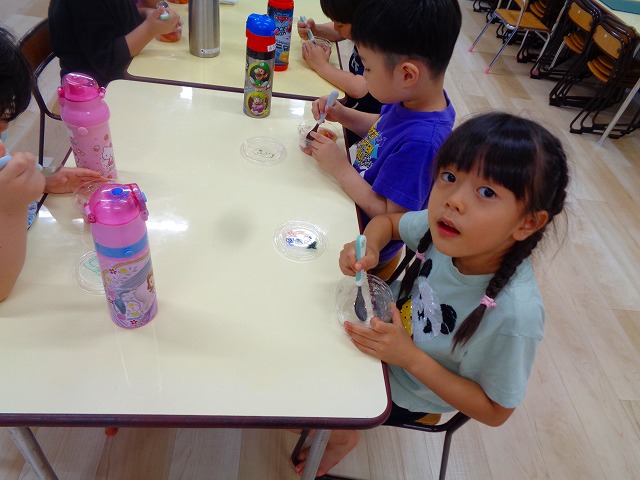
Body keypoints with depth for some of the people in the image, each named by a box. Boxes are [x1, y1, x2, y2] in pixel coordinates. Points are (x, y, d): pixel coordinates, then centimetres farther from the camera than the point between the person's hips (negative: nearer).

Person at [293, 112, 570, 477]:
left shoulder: (514, 314, -37)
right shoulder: (446, 230, -24)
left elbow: (495, 411, -20)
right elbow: (389, 221, -1)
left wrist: (410, 357, -30)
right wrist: (368, 248, -24)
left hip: (408, 392, -4)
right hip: (392, 332, 5)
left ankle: (342, 437, 30)